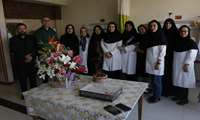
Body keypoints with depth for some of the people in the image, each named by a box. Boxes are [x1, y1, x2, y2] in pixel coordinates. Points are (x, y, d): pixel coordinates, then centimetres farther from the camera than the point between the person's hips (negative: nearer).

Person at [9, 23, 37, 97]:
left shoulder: (32, 38, 8)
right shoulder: (13, 40, 3)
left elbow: (35, 49, 4)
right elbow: (13, 52, -3)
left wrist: (31, 56, -14)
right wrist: (24, 57, -13)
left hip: (31, 62, 1)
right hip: (19, 63, -1)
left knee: (33, 77, 6)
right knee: (22, 79, 5)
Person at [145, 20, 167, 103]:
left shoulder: (161, 36, -7)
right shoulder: (150, 36, 12)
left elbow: (163, 51, -12)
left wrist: (159, 62, -17)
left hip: (157, 62, -7)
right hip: (150, 61, 7)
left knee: (156, 80, 1)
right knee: (153, 80, 13)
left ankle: (157, 97, 15)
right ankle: (154, 95, 25)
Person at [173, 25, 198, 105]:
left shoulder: (191, 42, -7)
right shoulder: (177, 41, 11)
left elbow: (192, 54, -15)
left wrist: (187, 64, -21)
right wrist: (174, 63, 11)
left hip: (184, 65, -6)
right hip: (177, 65, 6)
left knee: (184, 81, -1)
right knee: (177, 80, 11)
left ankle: (185, 99, 9)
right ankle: (178, 95, 25)